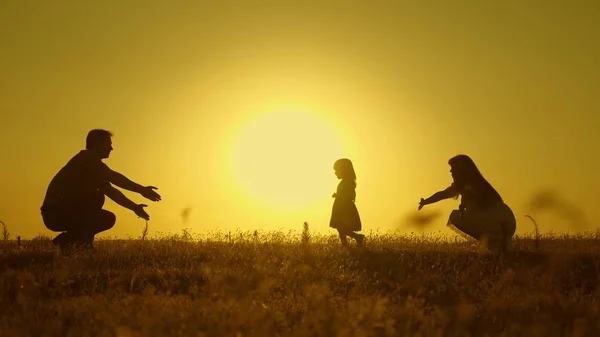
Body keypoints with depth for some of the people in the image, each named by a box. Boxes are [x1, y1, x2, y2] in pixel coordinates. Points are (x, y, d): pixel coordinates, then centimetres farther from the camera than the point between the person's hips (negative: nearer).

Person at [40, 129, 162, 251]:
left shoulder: (93, 166, 18)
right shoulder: (86, 158, -12)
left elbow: (110, 190, 19)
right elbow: (112, 176, -24)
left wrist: (133, 207, 8)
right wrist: (141, 189, -25)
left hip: (67, 212, 10)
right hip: (56, 212, -10)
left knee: (109, 218, 10)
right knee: (96, 196, -25)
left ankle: (68, 239, 11)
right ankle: (83, 242, -17)